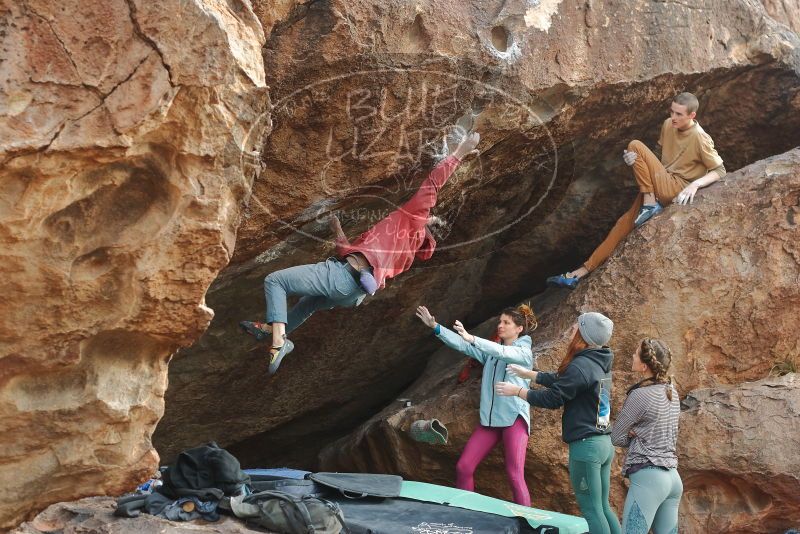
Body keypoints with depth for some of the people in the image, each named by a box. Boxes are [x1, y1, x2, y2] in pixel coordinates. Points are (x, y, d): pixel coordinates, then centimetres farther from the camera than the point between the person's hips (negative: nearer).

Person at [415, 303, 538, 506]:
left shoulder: (524, 352, -1)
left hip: (514, 418, -6)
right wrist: (435, 327, -7)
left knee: (515, 475, -14)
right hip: (489, 419, 6)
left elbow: (502, 352, -22)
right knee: (463, 467, -1)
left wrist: (471, 338, -34)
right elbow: (461, 344, 6)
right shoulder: (491, 351, 16)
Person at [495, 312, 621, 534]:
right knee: (602, 507, 15)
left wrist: (517, 391, -3)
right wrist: (528, 373, 28)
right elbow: (561, 381, 21)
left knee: (592, 511, -2)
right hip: (604, 443, 9)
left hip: (586, 446, -9)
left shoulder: (580, 366, -19)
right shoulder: (599, 363, 10)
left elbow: (553, 398, -14)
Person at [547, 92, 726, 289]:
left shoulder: (700, 139, -14)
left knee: (636, 146, -17)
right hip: (661, 186, 7)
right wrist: (638, 162, -4)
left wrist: (695, 184, -25)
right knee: (627, 221, -2)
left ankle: (650, 204, -13)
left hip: (677, 190, -7)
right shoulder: (668, 125, 6)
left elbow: (720, 171, -9)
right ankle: (585, 270, 0)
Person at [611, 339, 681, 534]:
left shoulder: (640, 395, -13)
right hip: (673, 477, 8)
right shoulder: (671, 392, 10)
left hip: (648, 477, -8)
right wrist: (640, 435, 4)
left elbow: (617, 437, -4)